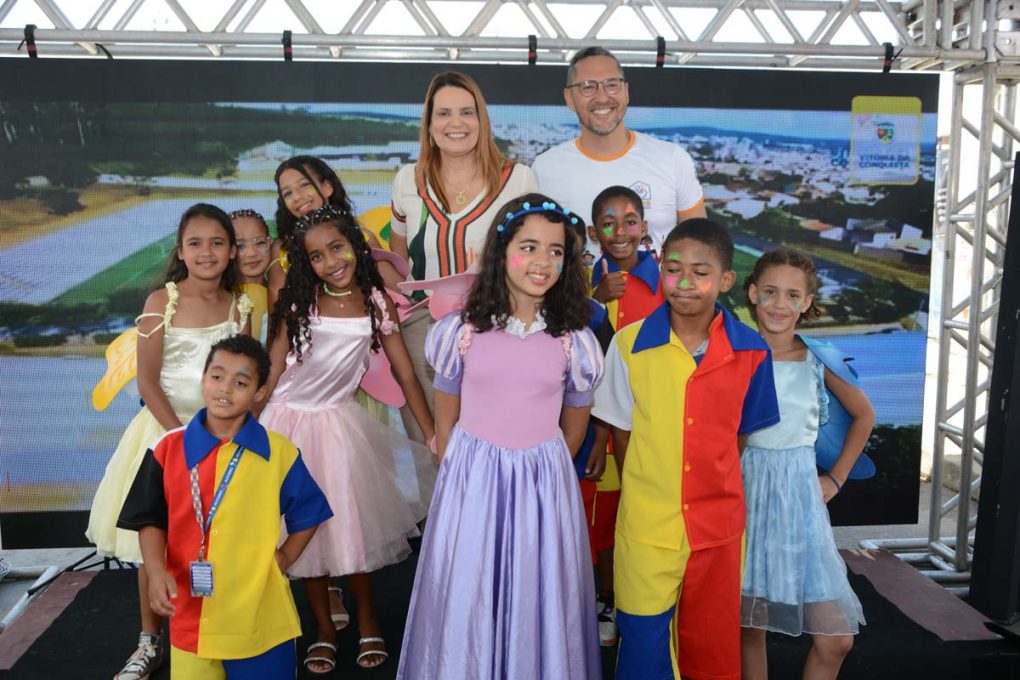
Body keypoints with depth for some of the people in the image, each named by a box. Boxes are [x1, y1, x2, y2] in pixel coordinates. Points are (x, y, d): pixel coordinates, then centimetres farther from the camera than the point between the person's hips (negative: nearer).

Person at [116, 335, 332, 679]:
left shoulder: (279, 452, -5)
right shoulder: (169, 448, -1)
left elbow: (308, 513, 8)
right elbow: (151, 520, 3)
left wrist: (284, 557, -2)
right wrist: (156, 570, -12)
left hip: (259, 615, -1)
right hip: (190, 612, 1)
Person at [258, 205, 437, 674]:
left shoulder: (376, 304, -5)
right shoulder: (298, 301, -6)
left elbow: (406, 375, -3)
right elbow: (272, 368, -4)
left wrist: (436, 437, -5)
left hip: (340, 423, 0)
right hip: (290, 422, 1)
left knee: (353, 522, 4)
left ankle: (367, 623, 28)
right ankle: (324, 630, 27)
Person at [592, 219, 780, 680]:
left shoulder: (751, 353, -6)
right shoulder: (629, 344, -9)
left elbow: (739, 434, 7)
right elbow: (621, 432, 1)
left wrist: (713, 488, 3)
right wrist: (645, 496, 0)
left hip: (718, 527, 2)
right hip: (646, 526, -1)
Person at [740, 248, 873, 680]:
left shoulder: (820, 358, 1)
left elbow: (863, 416, 15)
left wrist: (837, 478, 11)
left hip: (800, 491, 2)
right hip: (746, 487, -1)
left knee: (836, 637, 1)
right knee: (748, 626, 8)